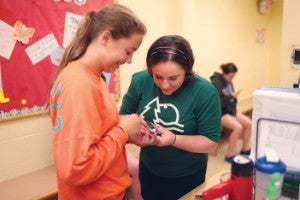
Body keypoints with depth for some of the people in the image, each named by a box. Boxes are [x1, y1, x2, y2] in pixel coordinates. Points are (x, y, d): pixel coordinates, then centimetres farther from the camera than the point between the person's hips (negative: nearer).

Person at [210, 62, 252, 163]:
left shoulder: (229, 82, 7)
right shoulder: (216, 82, -17)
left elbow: (231, 99, 15)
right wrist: (231, 96, -20)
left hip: (230, 110, 8)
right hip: (219, 112, -8)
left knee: (248, 123, -6)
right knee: (238, 127, -27)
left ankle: (245, 149, 12)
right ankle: (229, 155, -15)